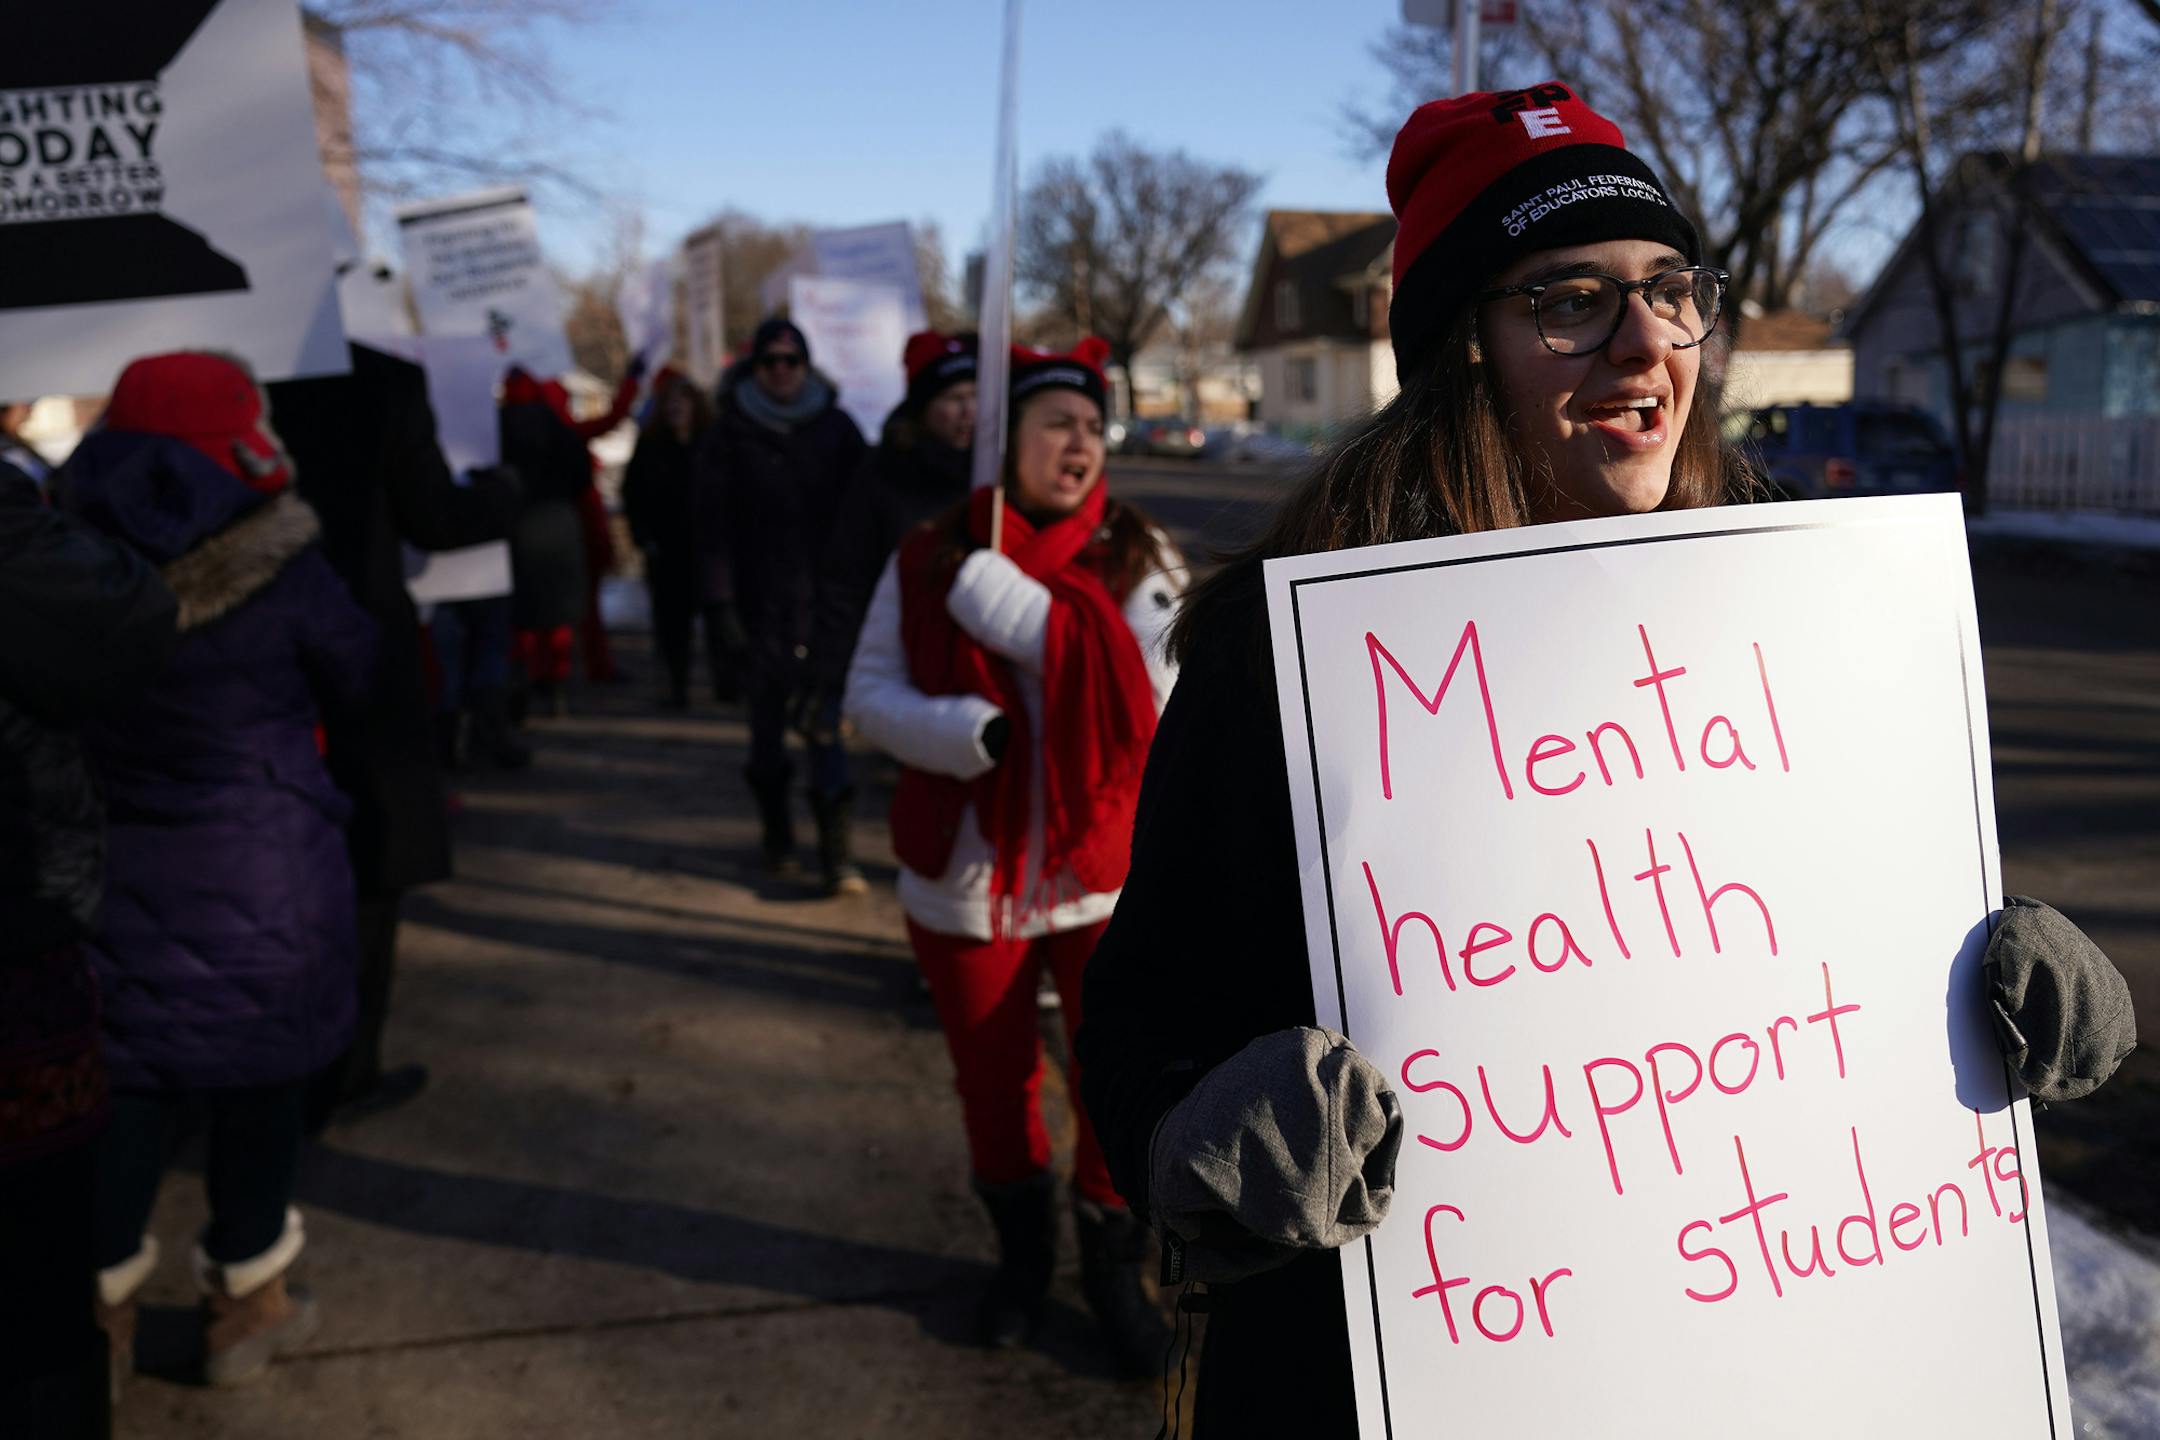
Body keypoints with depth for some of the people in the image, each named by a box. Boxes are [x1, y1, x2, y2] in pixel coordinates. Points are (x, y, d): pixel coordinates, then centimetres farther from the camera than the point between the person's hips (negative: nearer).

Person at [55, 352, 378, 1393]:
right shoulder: (285, 573, -16)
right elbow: (351, 674, 0)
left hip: (113, 867, 3)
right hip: (266, 872, -3)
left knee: (128, 1073, 14)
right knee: (260, 1074, 12)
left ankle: (101, 1304, 25)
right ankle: (245, 1298, 25)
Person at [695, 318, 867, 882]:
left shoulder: (836, 428, 6)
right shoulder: (730, 435, 4)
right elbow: (713, 525, 1)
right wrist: (722, 603, -7)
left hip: (826, 600, 0)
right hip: (761, 604, 1)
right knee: (766, 715, 9)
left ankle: (832, 841, -4)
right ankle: (775, 828, 25)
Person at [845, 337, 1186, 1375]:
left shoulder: (1134, 557, -5)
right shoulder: (927, 562, -3)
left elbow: (1152, 686, -20)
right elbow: (872, 695, -3)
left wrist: (1002, 595, -23)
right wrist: (974, 734, -23)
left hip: (1106, 871, -1)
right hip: (968, 878, 1)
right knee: (992, 1081, 17)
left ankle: (1114, 1266, 31)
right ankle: (1022, 1252, 44)